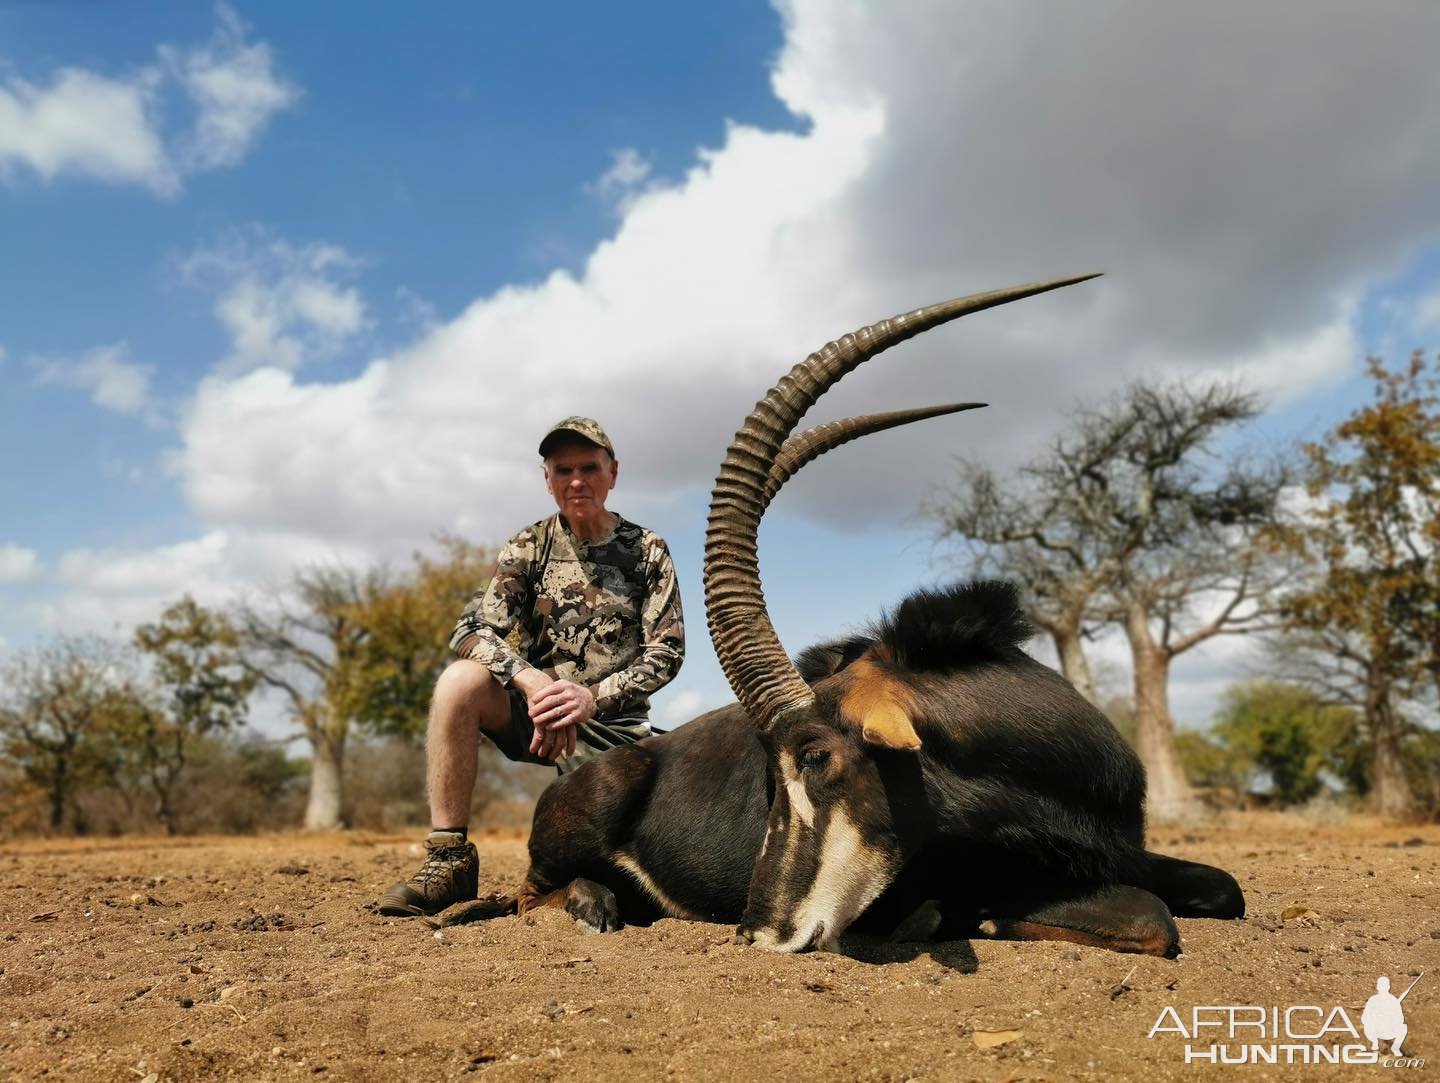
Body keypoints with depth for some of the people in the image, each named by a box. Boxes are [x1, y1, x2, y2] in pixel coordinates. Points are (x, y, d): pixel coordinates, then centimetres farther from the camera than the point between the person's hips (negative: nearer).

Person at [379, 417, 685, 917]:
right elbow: (473, 630, -12)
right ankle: (449, 861, -20)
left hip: (611, 723, -1)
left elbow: (666, 651, -7)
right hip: (536, 708, 1)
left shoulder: (647, 551, -1)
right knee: (460, 681, -29)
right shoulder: (529, 547, 0)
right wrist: (534, 683, -31)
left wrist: (592, 696, -23)